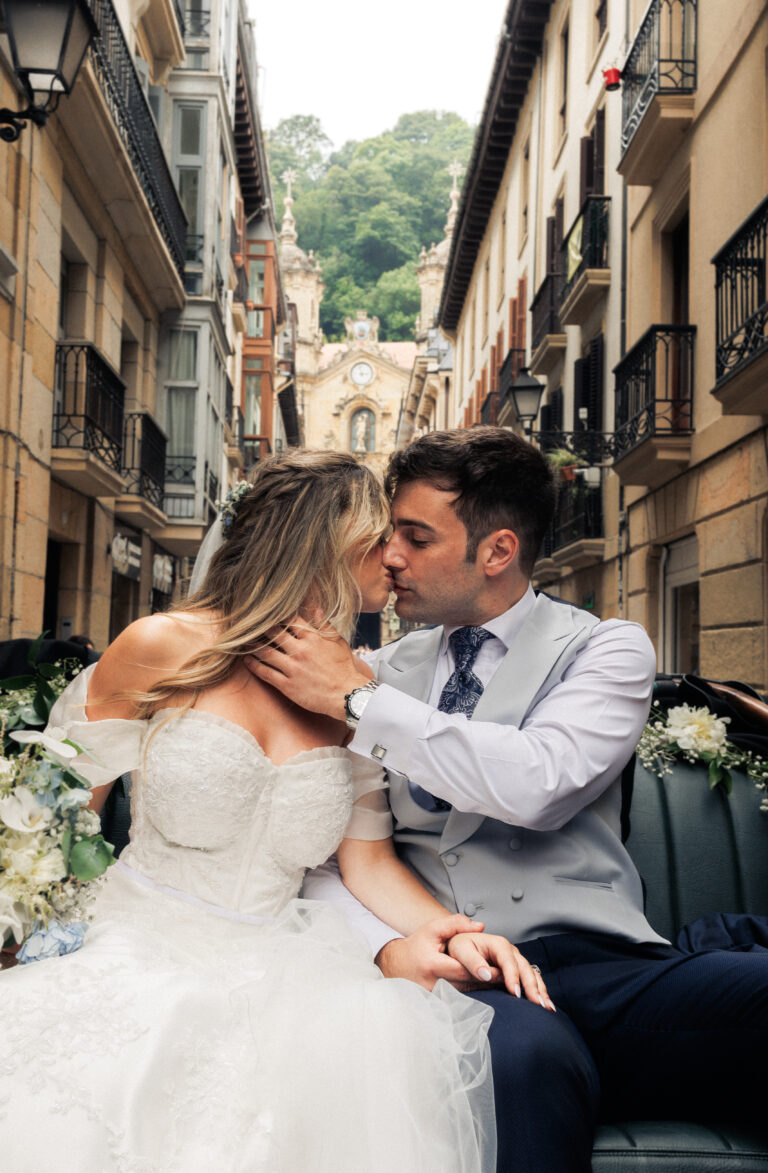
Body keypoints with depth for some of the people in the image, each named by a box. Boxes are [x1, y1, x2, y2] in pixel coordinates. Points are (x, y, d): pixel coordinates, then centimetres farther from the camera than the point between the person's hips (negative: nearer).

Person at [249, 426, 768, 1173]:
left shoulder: (605, 649, 7)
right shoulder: (386, 669, 16)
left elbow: (538, 784, -14)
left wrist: (358, 699, -9)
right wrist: (383, 943, -13)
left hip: (595, 963, -1)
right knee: (524, 1053, -36)